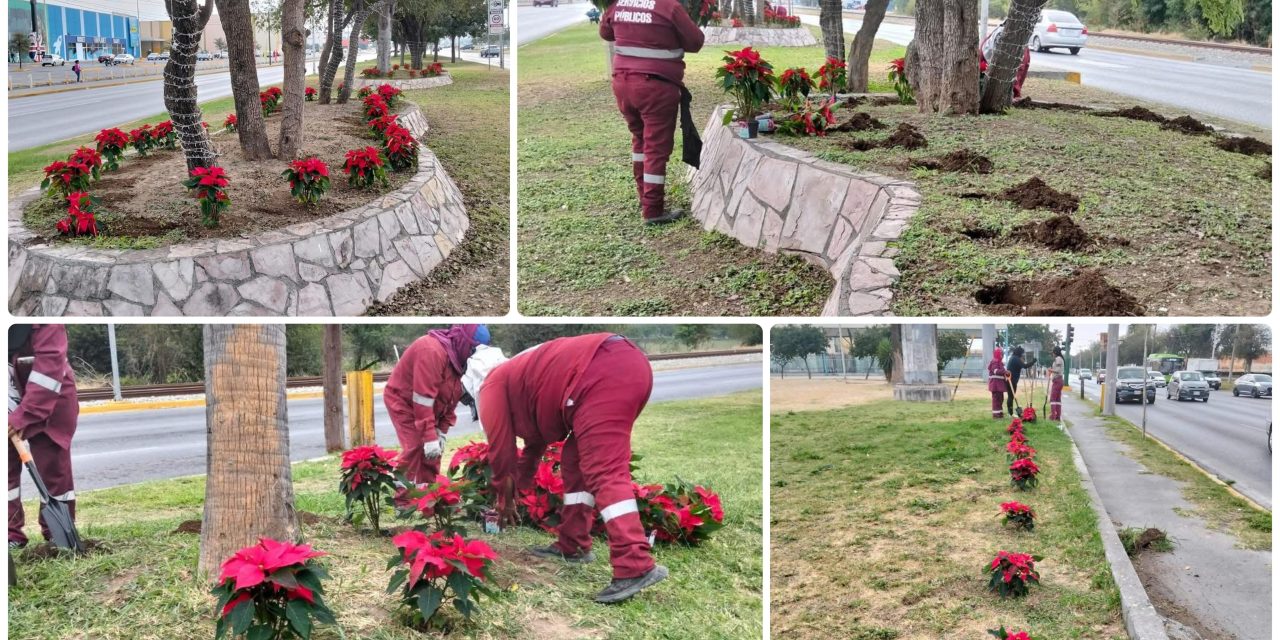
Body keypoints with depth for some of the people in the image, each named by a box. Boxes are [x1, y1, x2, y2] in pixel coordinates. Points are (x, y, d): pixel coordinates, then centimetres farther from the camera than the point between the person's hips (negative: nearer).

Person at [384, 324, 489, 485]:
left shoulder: (457, 357, -2)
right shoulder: (432, 351, -31)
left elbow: (452, 396, 3)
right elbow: (423, 399, -33)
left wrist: (442, 431, -3)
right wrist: (430, 437, -33)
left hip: (429, 408, 9)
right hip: (403, 401, -9)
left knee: (433, 454, 7)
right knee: (415, 449, -19)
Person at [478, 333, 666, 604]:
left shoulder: (492, 388, 16)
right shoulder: (521, 378, 40)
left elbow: (501, 450, 18)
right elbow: (537, 441, 50)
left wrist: (505, 502, 32)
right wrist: (520, 487, 59)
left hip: (601, 376, -10)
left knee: (605, 473, -14)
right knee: (576, 460, 20)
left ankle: (636, 567, -24)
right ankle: (573, 547, 24)